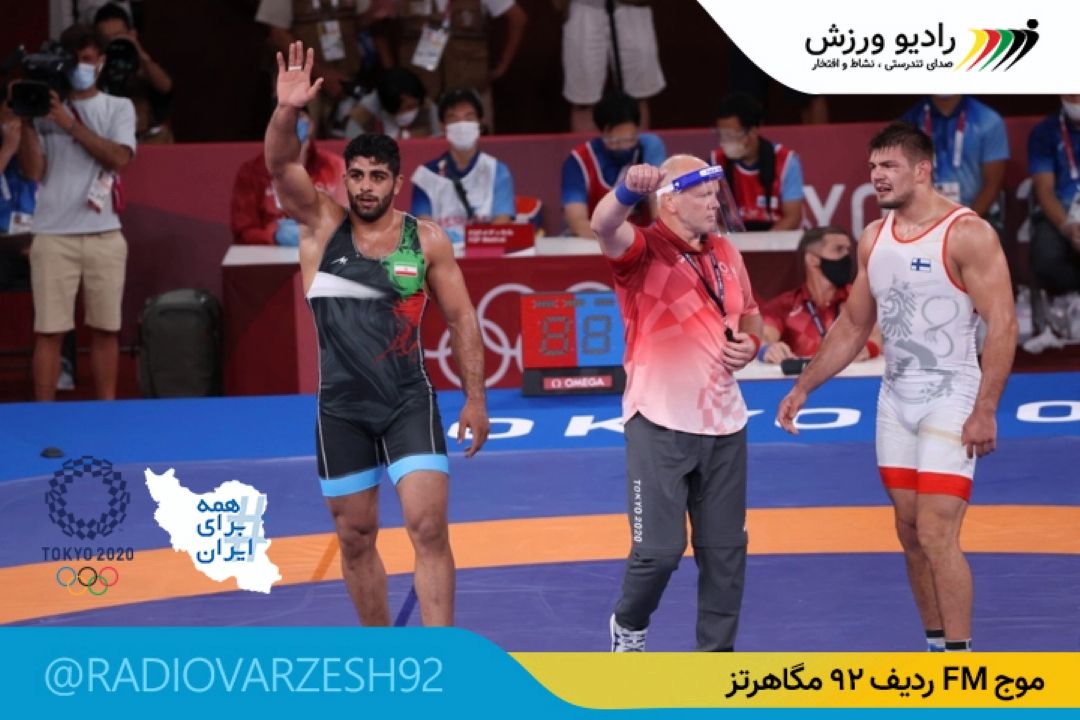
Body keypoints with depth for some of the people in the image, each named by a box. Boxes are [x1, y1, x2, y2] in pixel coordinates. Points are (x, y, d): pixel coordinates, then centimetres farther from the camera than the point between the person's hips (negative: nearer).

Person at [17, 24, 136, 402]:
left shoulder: (118, 108, 9)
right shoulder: (45, 108, 5)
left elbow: (119, 158, -8)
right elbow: (33, 171, -2)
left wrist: (71, 124, -13)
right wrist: (26, 122, -11)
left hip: (104, 235, 1)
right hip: (54, 235, -1)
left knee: (105, 327, 5)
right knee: (49, 330, -3)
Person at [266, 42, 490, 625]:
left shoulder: (427, 240, -1)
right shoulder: (321, 225, -1)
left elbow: (461, 319, 5)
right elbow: (281, 166, -17)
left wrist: (475, 397, 1)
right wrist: (286, 112, -36)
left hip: (409, 404, -1)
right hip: (341, 409, 2)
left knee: (428, 528, -12)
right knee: (355, 539, 10)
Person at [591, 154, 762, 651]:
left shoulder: (725, 252, 10)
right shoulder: (644, 250, -9)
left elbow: (749, 313, 25)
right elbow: (604, 226, -32)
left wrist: (749, 343, 1)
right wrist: (629, 190, -53)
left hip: (723, 424, 6)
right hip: (660, 424, -6)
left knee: (725, 549, 8)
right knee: (659, 548, -4)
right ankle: (628, 626, 24)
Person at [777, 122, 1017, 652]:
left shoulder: (968, 234, -13)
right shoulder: (874, 238, 8)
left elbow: (1002, 324, -16)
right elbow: (852, 325, 18)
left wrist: (985, 410, -22)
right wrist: (804, 387, 14)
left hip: (950, 400, -7)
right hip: (895, 400, 7)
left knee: (937, 536, -12)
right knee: (911, 536, 10)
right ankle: (936, 648, 20)